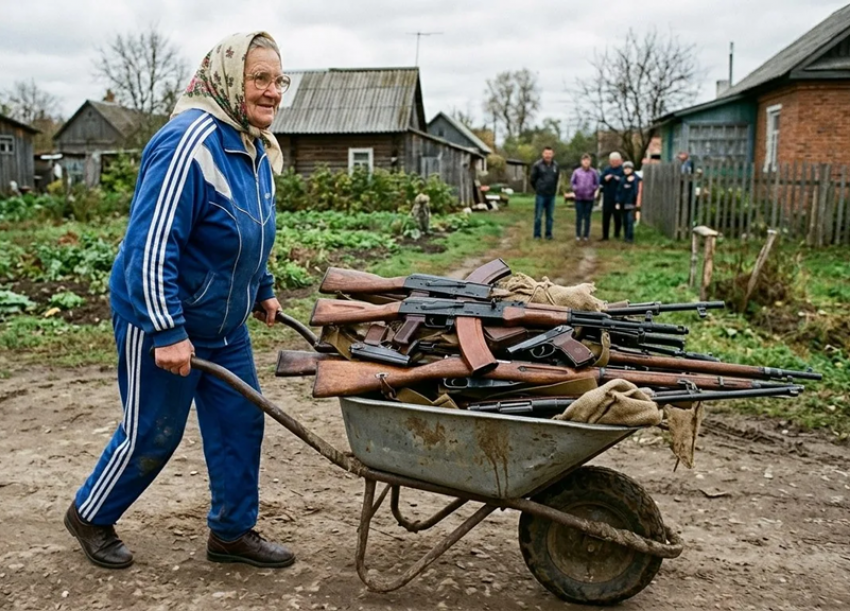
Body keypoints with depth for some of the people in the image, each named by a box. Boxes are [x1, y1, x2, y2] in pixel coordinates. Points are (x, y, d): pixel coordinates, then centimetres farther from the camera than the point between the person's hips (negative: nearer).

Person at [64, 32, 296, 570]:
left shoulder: (256, 148, 5)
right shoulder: (190, 143, -25)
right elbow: (152, 243, -28)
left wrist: (263, 290, 21)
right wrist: (167, 332, -29)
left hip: (225, 324, 8)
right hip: (158, 322, -8)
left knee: (241, 423, 10)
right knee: (152, 435, 7)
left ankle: (234, 532, 26)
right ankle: (90, 517, 33)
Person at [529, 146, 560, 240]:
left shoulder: (556, 165, 4)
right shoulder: (537, 165, -7)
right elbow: (532, 179, 1)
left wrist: (553, 189, 12)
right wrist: (538, 189, 9)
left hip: (551, 195, 3)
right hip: (540, 195, -3)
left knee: (550, 216, 8)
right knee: (538, 216, 0)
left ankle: (549, 234, 16)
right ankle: (537, 235, 8)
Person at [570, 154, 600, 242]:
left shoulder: (593, 172, 1)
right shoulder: (577, 172, 1)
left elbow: (597, 183, 6)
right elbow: (572, 182, 7)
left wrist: (592, 190, -5)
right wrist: (576, 189, -5)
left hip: (589, 198, 0)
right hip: (579, 198, 0)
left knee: (587, 217, 3)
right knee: (579, 217, 1)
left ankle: (586, 235, 9)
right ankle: (578, 235, 8)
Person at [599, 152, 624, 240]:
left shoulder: (623, 170, -1)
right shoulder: (607, 170, 11)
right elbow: (600, 181, 10)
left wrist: (620, 179, -24)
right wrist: (605, 179, -10)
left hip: (618, 198, -3)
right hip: (607, 197, 3)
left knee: (618, 217, 3)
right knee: (606, 216, 3)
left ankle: (617, 233, 16)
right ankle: (605, 235, 9)